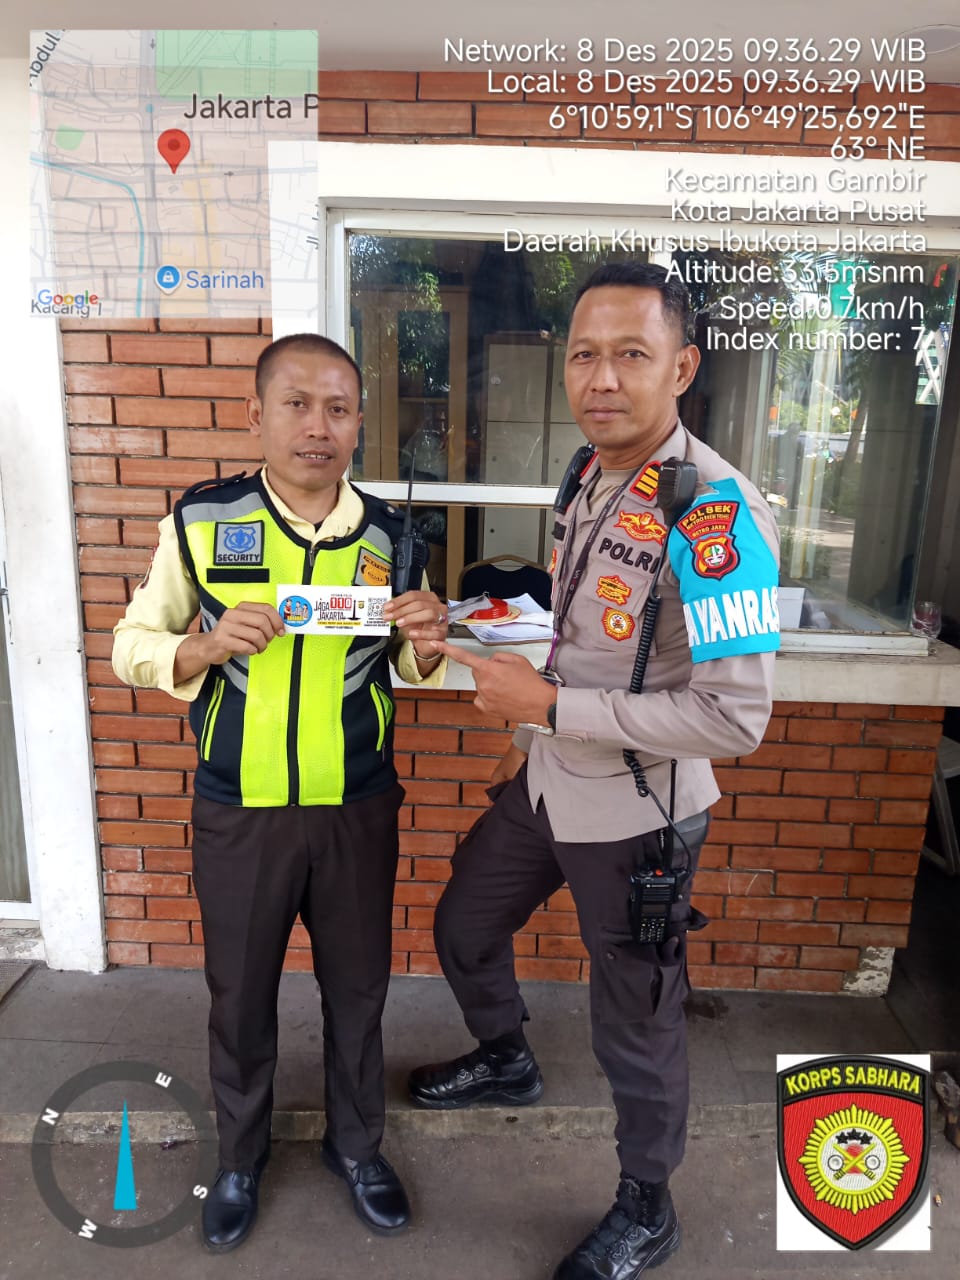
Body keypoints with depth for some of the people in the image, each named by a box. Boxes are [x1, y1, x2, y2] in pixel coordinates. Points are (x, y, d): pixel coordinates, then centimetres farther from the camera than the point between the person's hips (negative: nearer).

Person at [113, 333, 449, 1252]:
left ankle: (355, 1143, 45)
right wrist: (208, 645, -22)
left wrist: (425, 643, -17)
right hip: (237, 813, 0)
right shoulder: (200, 521, -7)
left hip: (357, 811, 1)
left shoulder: (390, 535, -4)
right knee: (239, 995, 18)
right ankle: (240, 1157, 46)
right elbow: (130, 646, -1)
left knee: (357, 987, 17)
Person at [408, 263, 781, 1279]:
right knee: (464, 930, 25)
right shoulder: (589, 479, 1)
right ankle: (505, 1061, 57)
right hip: (545, 785, 8)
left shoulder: (714, 516, -26)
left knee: (635, 1026, 13)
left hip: (633, 817, -8)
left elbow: (734, 717, -29)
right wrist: (531, 737, 14)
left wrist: (547, 705, -25)